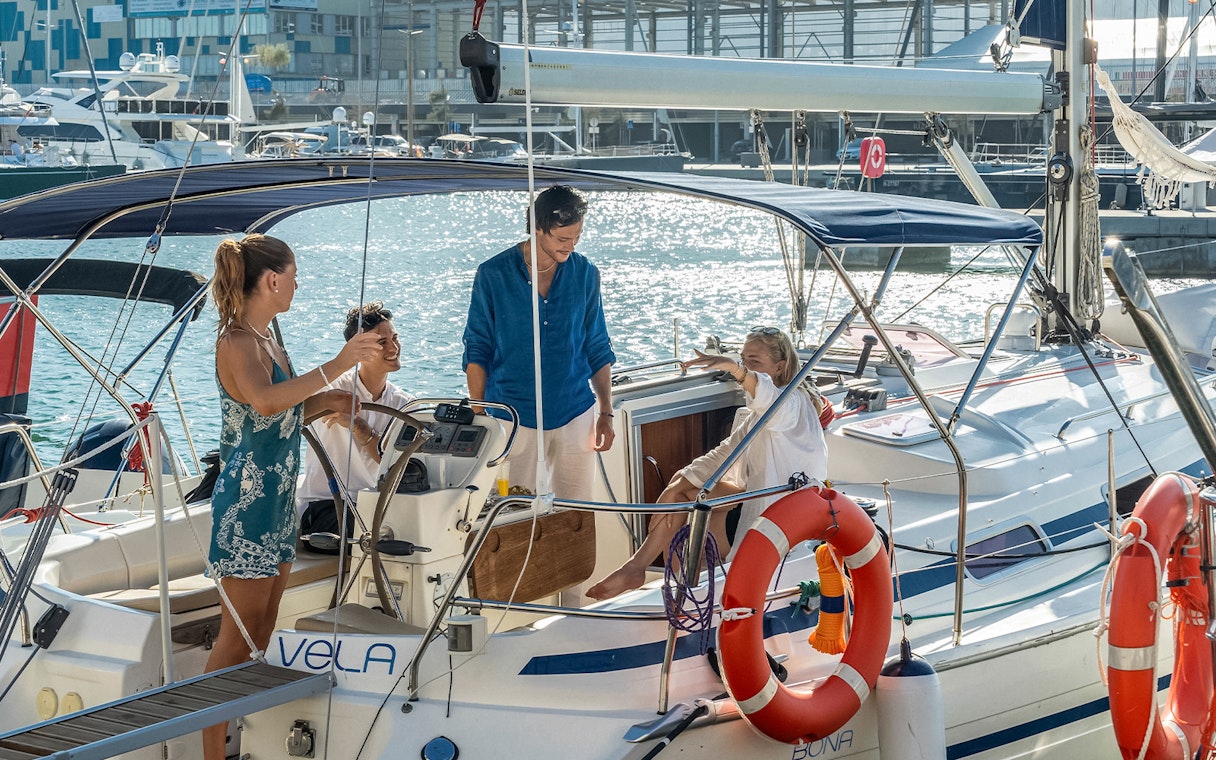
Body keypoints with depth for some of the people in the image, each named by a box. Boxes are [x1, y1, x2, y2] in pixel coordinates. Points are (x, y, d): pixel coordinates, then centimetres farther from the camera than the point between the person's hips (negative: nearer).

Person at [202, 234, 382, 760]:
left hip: (277, 500, 9)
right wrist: (335, 367, -41)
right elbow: (263, 402, -37)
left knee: (262, 633, 13)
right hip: (246, 503, -9)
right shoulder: (236, 342, -17)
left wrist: (326, 401, 6)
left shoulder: (266, 340, 12)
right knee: (236, 639, -5)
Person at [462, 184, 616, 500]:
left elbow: (598, 349, 11)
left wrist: (606, 413, 8)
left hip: (575, 414, 2)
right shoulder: (493, 275, -5)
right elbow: (477, 353, 1)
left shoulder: (585, 274, 3)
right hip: (514, 418, -2)